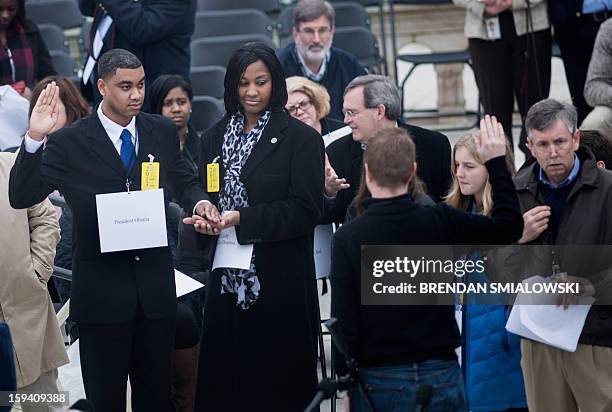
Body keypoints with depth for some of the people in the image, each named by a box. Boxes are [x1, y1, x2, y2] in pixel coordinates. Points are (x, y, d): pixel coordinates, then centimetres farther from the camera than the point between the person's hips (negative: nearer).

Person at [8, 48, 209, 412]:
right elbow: (21, 197, -12)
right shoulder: (68, 143, -7)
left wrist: (199, 203, -3)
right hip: (101, 293, -3)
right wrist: (35, 139, -26)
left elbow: (183, 182, 20)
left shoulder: (163, 132, 5)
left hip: (155, 286, 3)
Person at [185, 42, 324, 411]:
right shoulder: (215, 137, 13)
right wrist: (206, 215, -6)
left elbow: (307, 210, -10)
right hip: (227, 278, 5)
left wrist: (242, 220, -18)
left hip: (280, 280, -5)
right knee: (224, 375, 4)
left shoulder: (301, 139, -4)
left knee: (277, 382, -1)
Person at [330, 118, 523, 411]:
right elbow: (509, 225, 6)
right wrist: (497, 162, 14)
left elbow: (344, 321, -10)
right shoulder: (440, 222, -7)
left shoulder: (348, 238, -11)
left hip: (378, 379, -1)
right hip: (440, 373, 2)